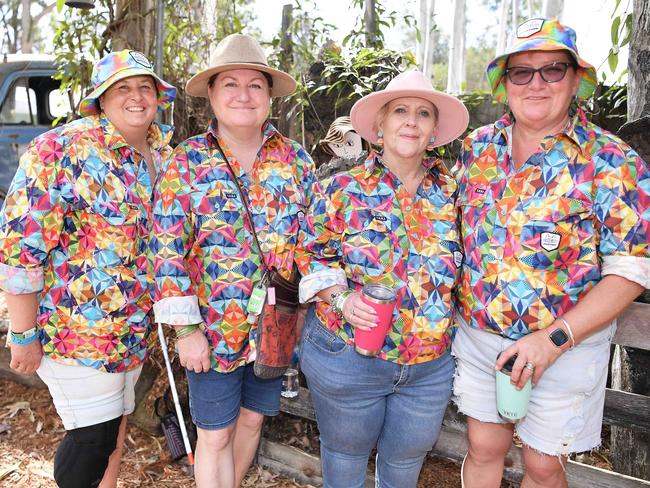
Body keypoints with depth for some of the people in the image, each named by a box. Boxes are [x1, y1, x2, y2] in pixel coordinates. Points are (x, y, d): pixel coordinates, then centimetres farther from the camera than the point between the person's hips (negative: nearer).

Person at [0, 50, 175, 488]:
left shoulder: (163, 153, 5)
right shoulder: (63, 150, -16)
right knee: (94, 439, 3)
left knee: (117, 427, 20)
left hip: (136, 332, 6)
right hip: (78, 332, -6)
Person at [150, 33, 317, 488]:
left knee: (252, 418, 20)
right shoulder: (187, 161, -8)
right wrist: (186, 330, -12)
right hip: (214, 329, -3)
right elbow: (168, 249, -10)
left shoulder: (296, 158, -1)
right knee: (215, 434, 10)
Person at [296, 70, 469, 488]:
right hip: (346, 356, -2)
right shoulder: (342, 189, -9)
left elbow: (463, 260, 10)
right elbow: (312, 256, -2)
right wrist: (341, 299, -18)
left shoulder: (449, 190, -2)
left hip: (431, 366, 3)